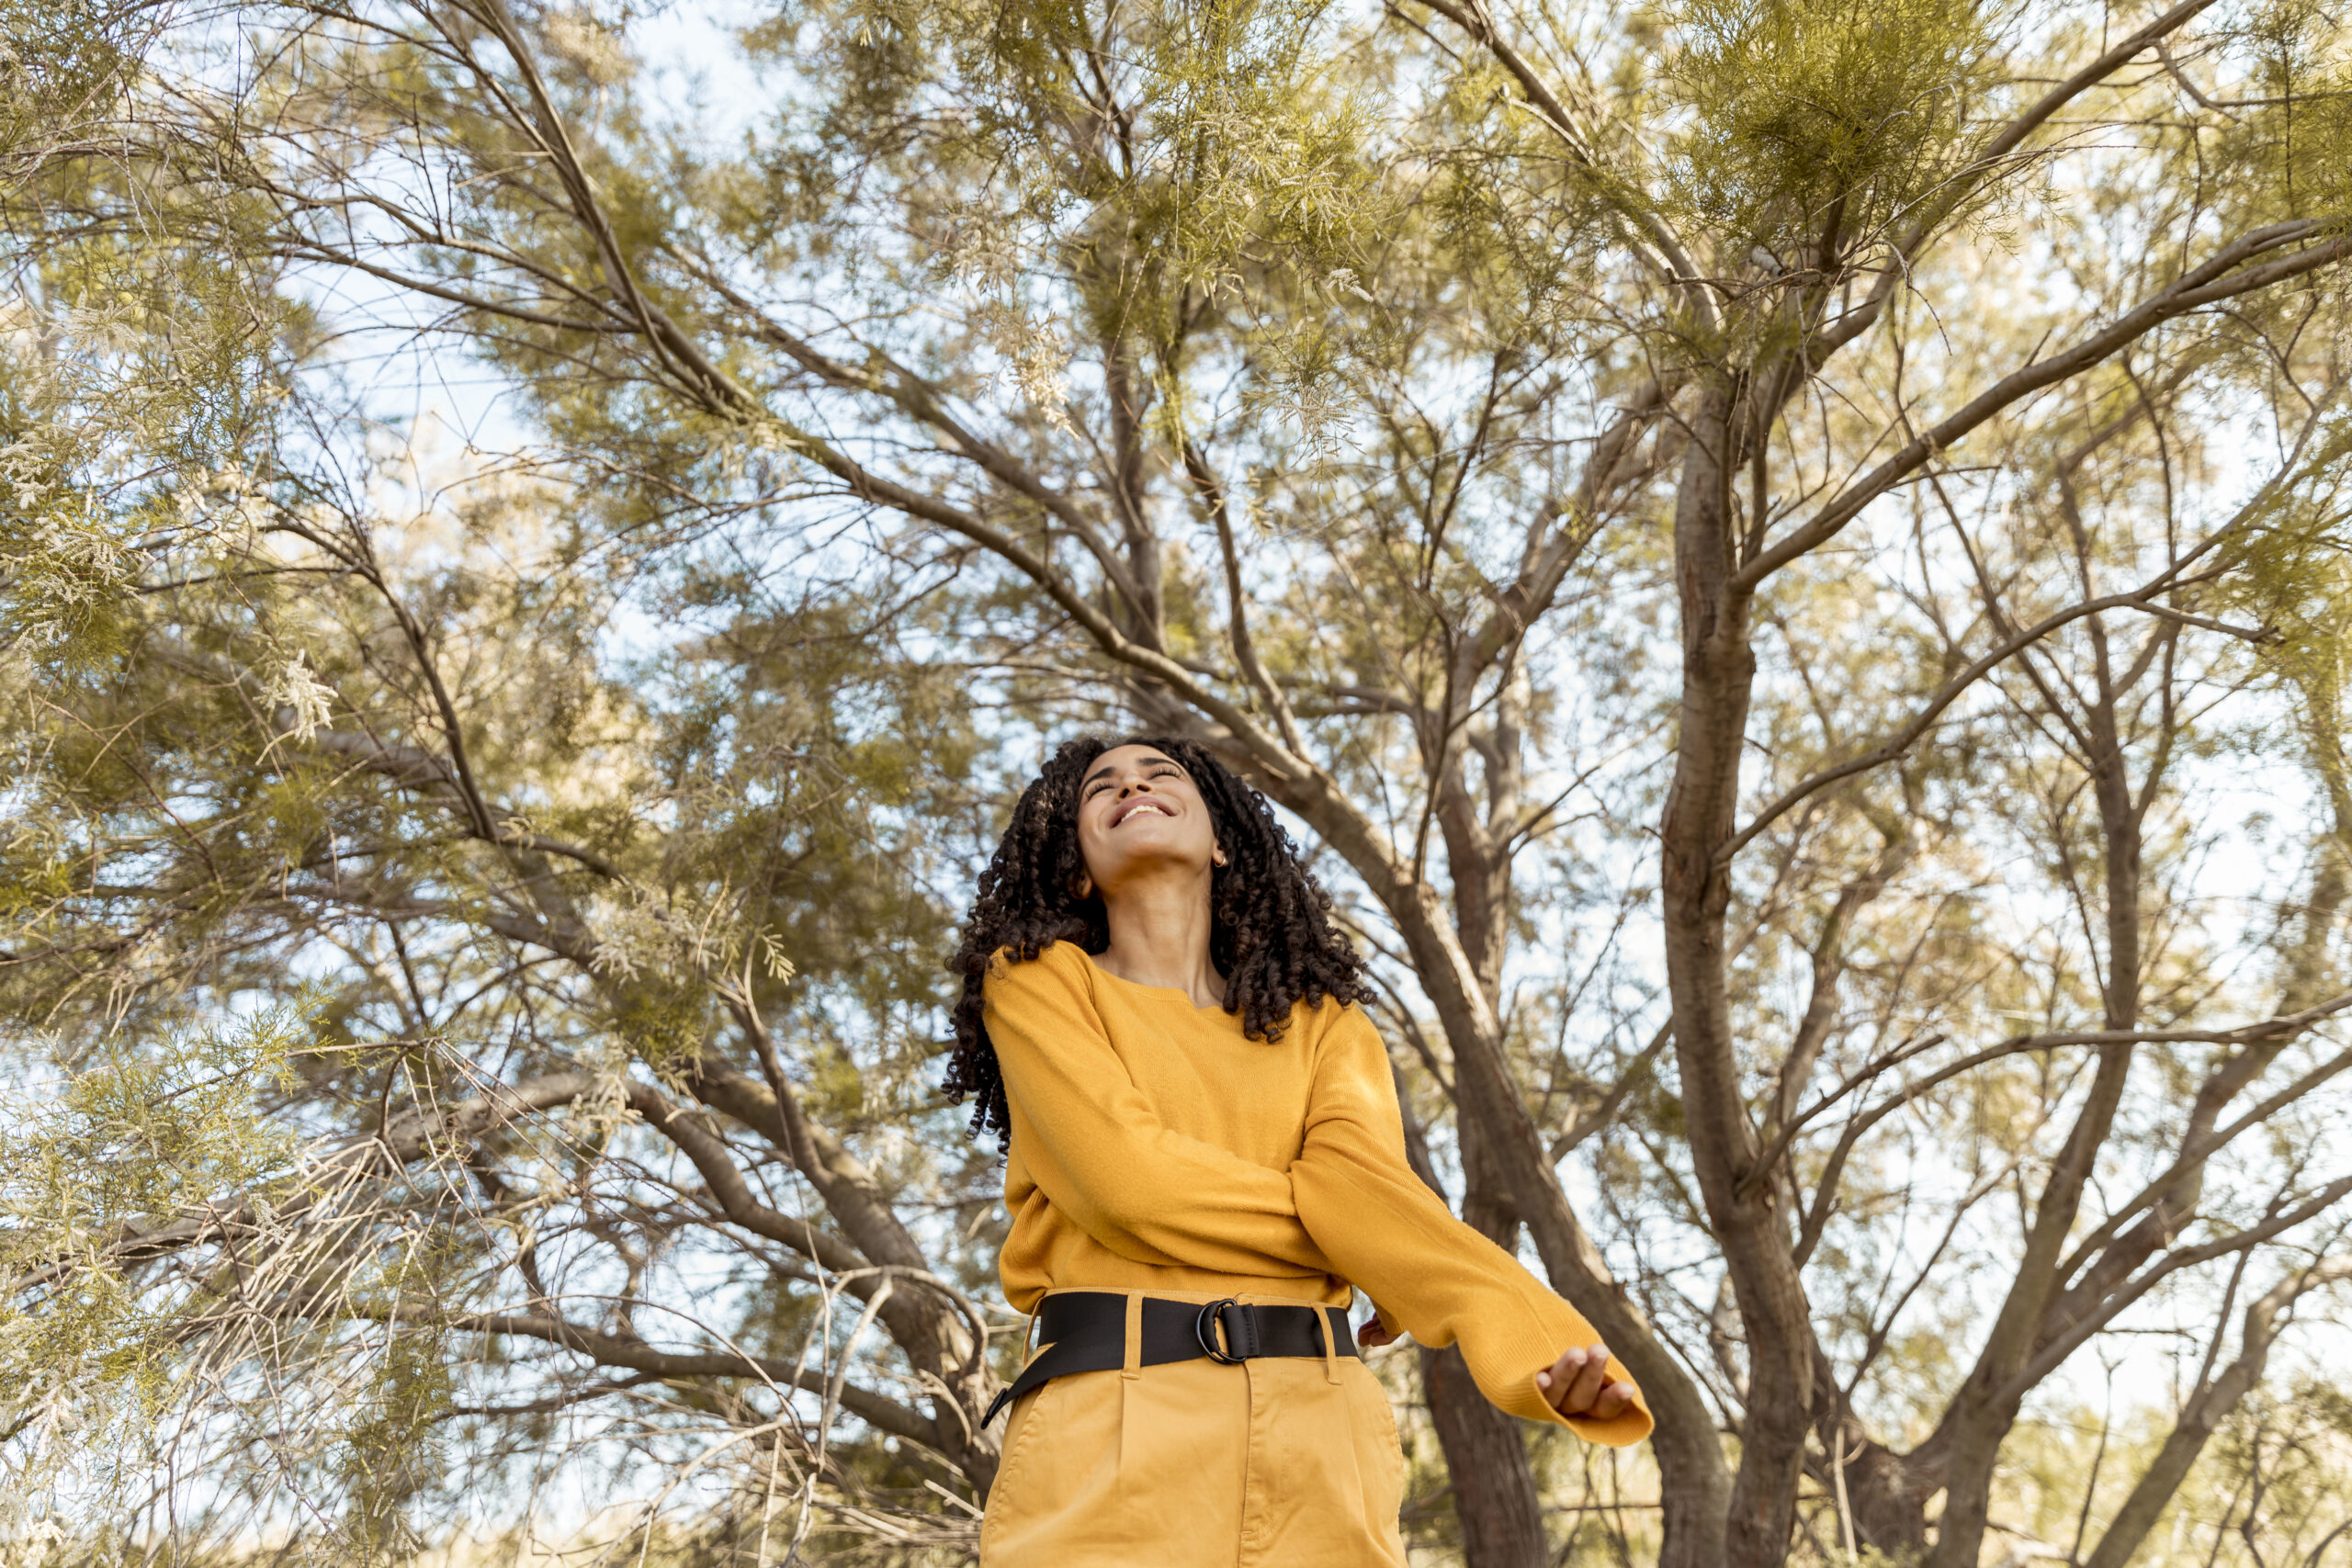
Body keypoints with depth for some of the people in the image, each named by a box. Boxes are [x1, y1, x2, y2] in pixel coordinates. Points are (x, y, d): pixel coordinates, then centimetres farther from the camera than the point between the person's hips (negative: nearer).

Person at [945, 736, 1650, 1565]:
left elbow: (1359, 1179, -4)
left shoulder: (1323, 1017, 15)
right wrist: (1343, 1243, 0)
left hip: (1320, 1434, 3)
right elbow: (1124, 1178, -8)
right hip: (1110, 1428, -2)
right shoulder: (1036, 981, 7)